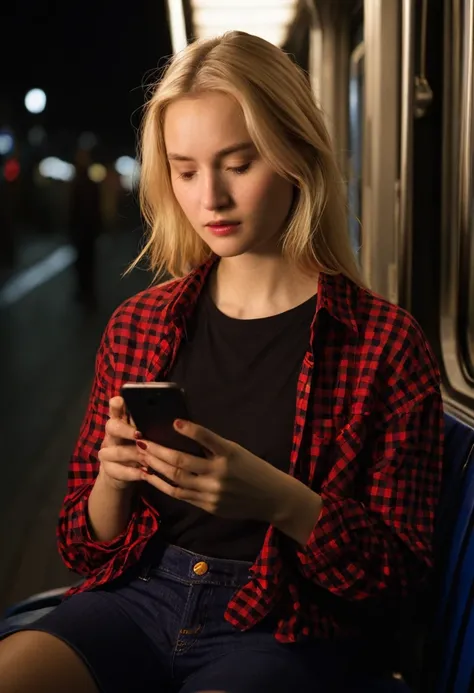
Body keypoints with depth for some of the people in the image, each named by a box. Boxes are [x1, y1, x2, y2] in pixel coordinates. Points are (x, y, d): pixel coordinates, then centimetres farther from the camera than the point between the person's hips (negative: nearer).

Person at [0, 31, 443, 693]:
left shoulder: (387, 344, -4)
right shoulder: (138, 326, 8)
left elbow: (398, 574, -3)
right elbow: (86, 548, 14)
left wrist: (279, 501, -22)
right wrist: (112, 479, -11)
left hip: (285, 630, -2)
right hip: (137, 595, 3)